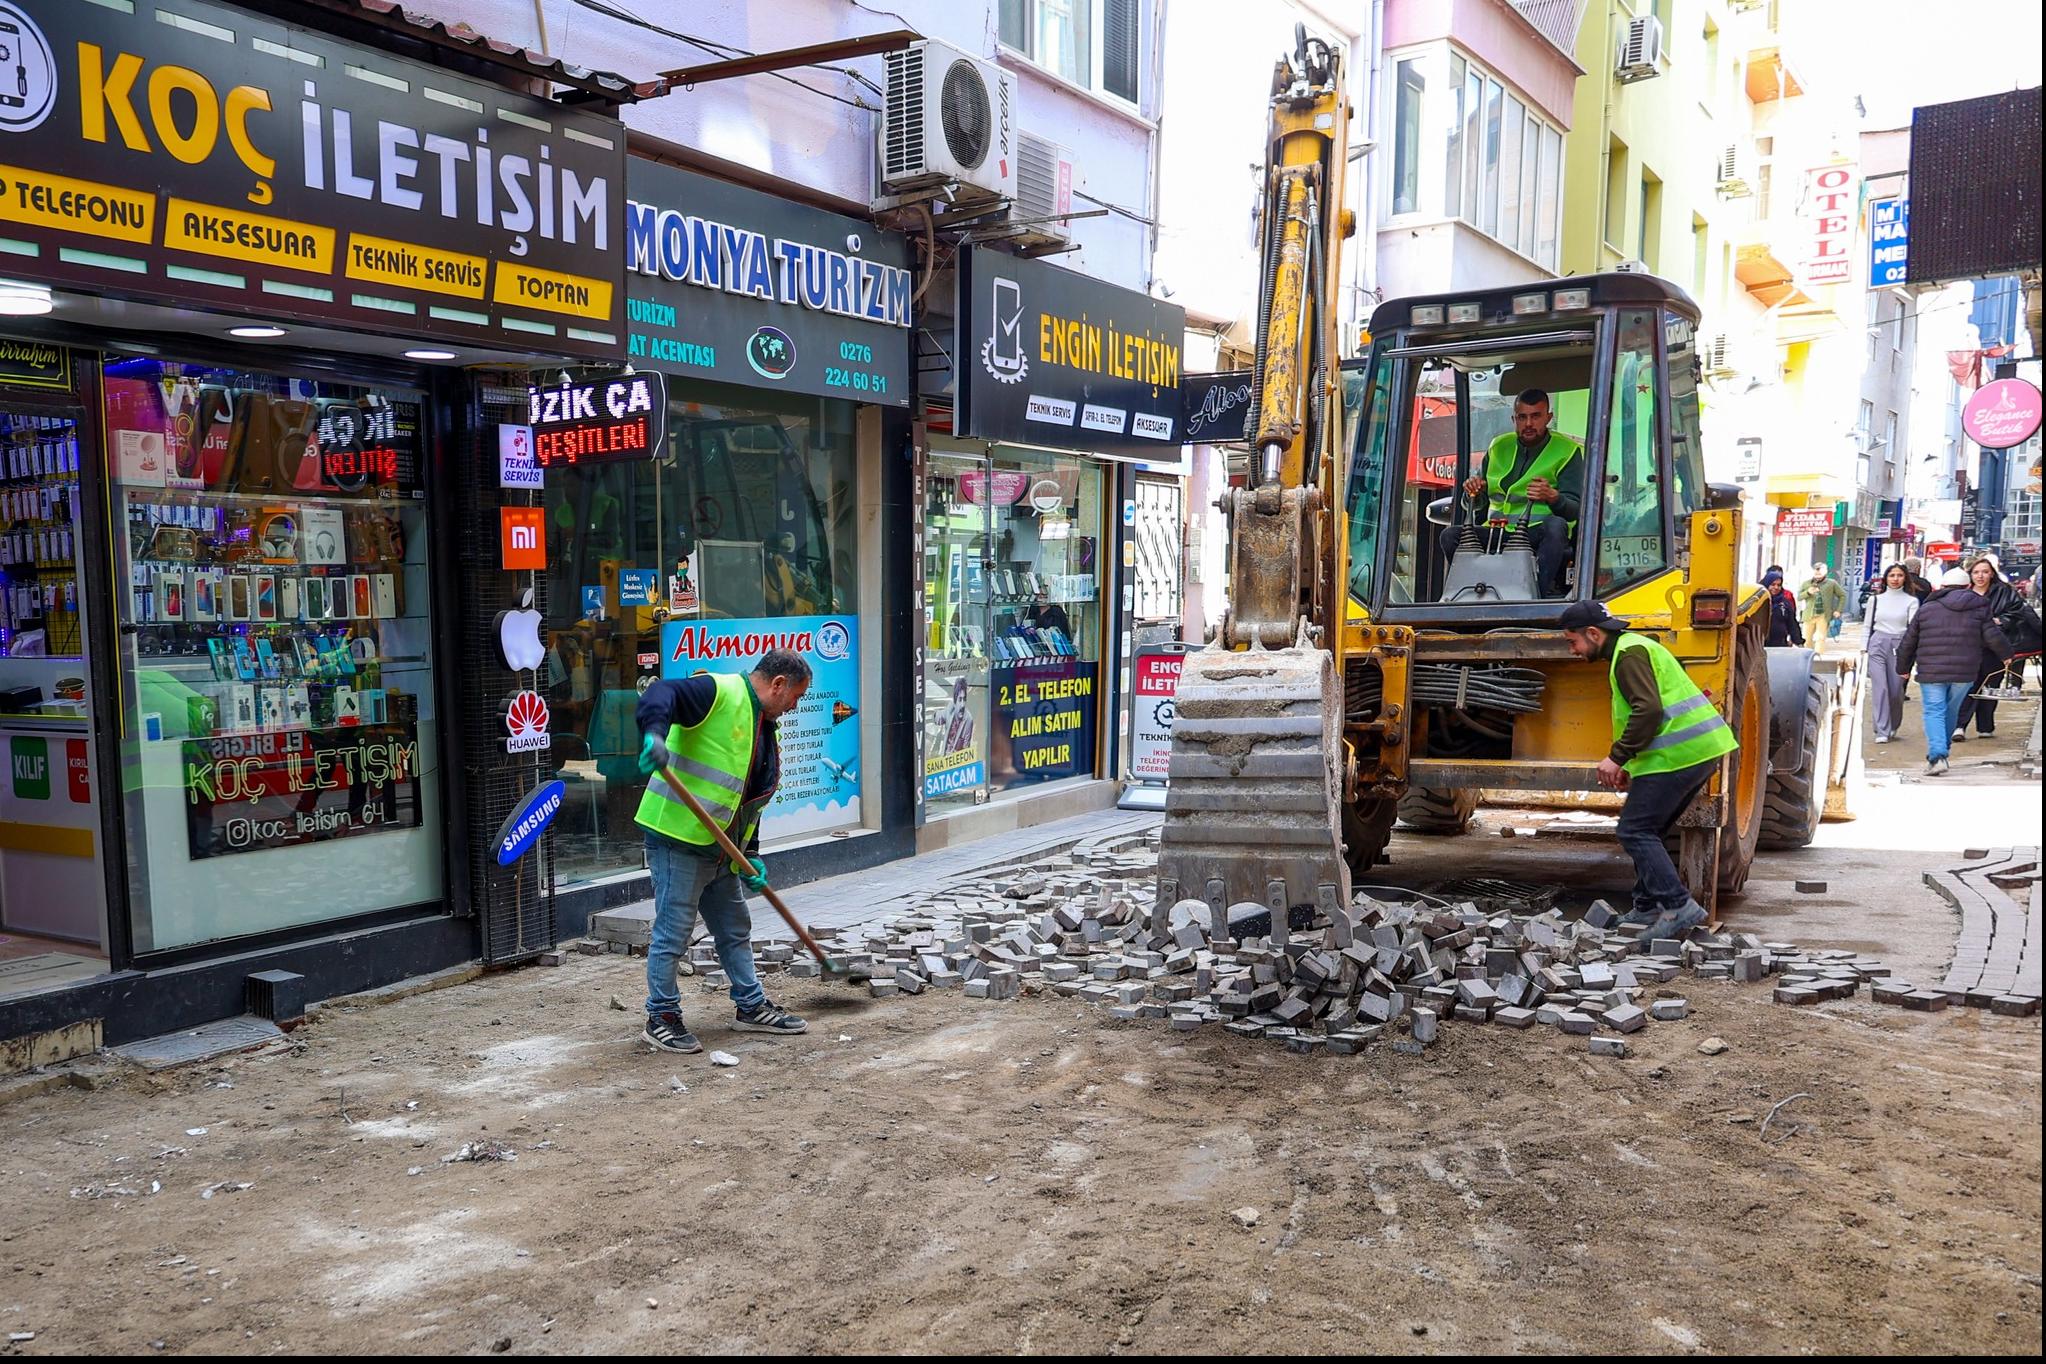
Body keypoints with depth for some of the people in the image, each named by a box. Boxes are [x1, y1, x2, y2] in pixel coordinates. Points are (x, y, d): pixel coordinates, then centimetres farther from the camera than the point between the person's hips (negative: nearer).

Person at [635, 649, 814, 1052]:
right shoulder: (719, 692, -13)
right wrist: (654, 733, -49)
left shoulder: (766, 729, 16)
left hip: (721, 848, 10)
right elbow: (660, 695, -29)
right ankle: (662, 1018, 12)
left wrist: (751, 854, 12)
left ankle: (752, 1007, 31)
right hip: (678, 837, -10)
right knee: (673, 932, -1)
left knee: (735, 929, 18)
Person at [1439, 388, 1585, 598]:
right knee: (1451, 534, -21)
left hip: (1538, 532, -4)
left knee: (1556, 526, -38)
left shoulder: (1567, 451, 6)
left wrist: (1552, 497, -26)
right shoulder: (1498, 447, 18)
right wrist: (1475, 491, -2)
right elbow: (1477, 504, 23)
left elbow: (1575, 508, -3)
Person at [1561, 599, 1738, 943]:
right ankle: (1648, 907, 22)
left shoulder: (1629, 653, -9)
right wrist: (1630, 765, 20)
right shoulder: (1632, 647, 24)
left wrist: (1617, 757, -17)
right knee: (1649, 830, 17)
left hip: (1678, 753, -11)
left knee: (1635, 831, -8)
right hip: (1702, 747, 11)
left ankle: (1678, 907, -13)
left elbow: (1648, 710, -22)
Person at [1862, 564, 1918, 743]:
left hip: (1899, 646, -1)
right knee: (1880, 688, -7)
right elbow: (1867, 625, 14)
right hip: (1877, 645, 1)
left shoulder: (1911, 601, 5)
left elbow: (1913, 627, -3)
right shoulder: (1876, 599, 11)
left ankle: (1893, 727, 24)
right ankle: (1882, 732, -6)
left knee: (1896, 690, 1)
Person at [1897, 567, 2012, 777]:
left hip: (1931, 672, -1)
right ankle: (1942, 752, 24)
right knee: (1950, 711, 15)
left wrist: (1903, 668, 23)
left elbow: (1908, 643, 10)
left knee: (1934, 712, -2)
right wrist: (2007, 654, 24)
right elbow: (1993, 638, 4)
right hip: (1964, 673, 1)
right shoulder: (1979, 608, 6)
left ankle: (1936, 756, -18)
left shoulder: (1926, 609, 6)